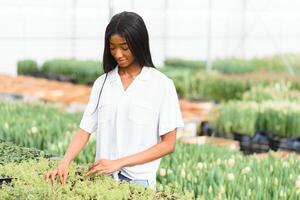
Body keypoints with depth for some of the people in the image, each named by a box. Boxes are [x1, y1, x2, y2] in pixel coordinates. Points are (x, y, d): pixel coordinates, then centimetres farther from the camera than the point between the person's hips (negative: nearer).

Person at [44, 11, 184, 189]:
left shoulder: (161, 84, -6)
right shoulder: (102, 83, 5)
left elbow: (168, 144, -6)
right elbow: (85, 131, 3)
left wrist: (120, 162, -13)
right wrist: (65, 162, -15)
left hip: (138, 180, -3)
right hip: (103, 177, 3)